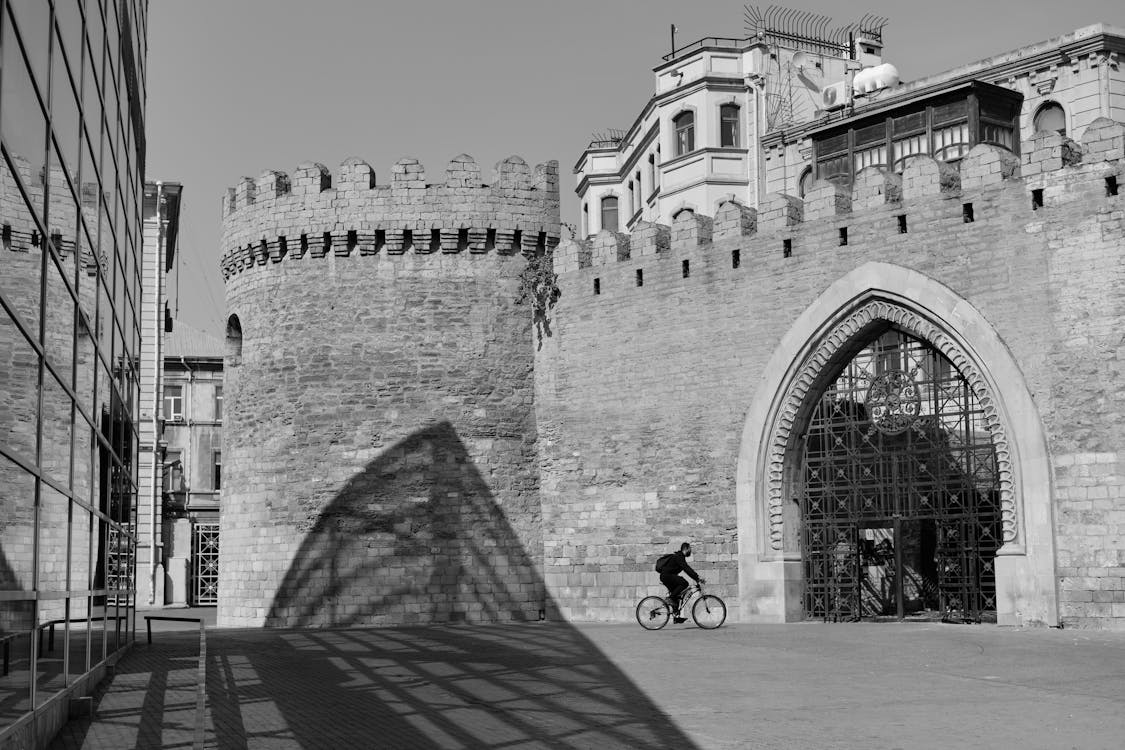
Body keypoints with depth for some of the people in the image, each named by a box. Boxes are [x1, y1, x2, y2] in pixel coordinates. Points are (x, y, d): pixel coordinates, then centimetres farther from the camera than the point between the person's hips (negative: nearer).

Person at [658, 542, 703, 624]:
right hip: (666, 576, -11)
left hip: (666, 577, 11)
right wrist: (697, 578, -26)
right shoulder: (679, 557, -13)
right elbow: (686, 569, -23)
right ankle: (670, 597, -17)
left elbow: (687, 569, 21)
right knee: (684, 583, -23)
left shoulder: (680, 557, 19)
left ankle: (676, 617, 12)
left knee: (676, 596, 11)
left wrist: (697, 578, 14)